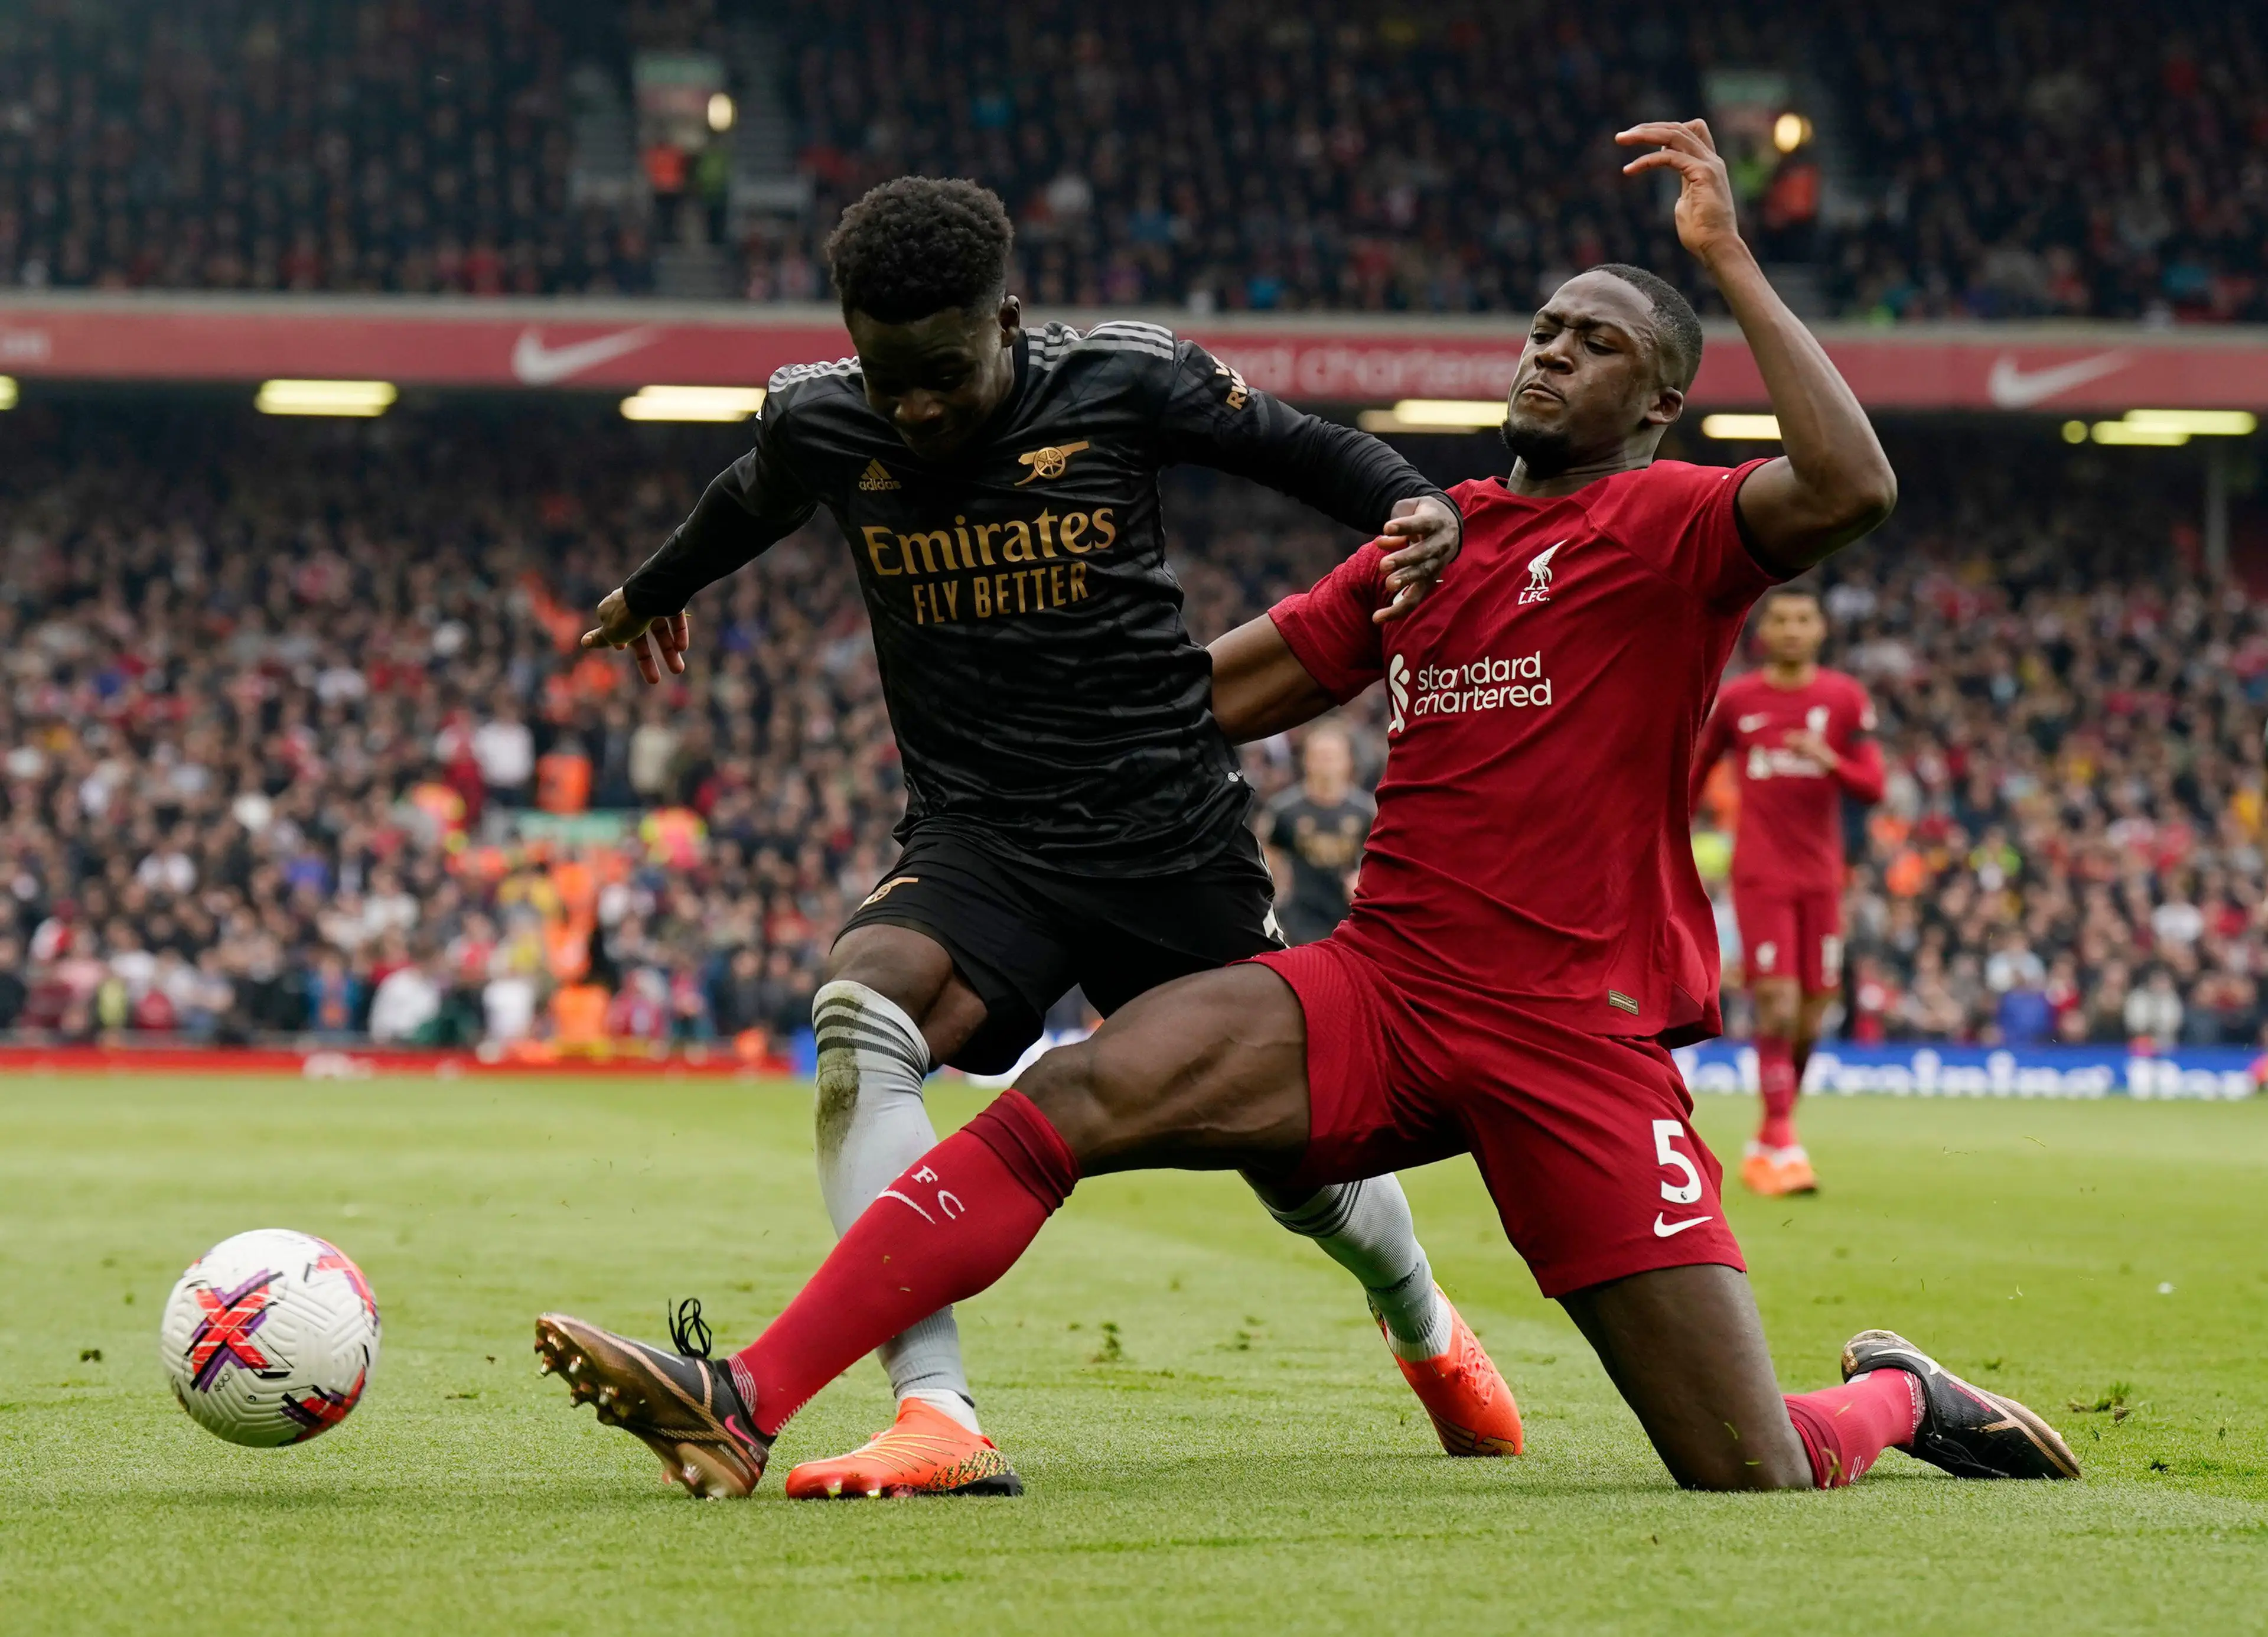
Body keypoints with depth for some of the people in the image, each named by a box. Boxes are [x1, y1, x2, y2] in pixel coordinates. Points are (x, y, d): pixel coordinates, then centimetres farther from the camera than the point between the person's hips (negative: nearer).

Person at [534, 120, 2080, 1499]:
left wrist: (1731, 263, -17)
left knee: (1756, 1483, -7)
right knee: (1070, 1097, -21)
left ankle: (1895, 1396, 30)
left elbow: (1852, 488, -23)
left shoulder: (1672, 524, -1)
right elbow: (1216, 687, 25)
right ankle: (744, 1407, -27)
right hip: (1381, 986, 5)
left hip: (1580, 1040, -4)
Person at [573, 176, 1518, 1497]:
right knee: (860, 1016, -32)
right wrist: (654, 591, 42)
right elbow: (747, 506, 21)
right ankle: (939, 1425, -37)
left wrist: (1424, 511, -16)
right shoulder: (819, 424, -3)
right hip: (978, 840, 1)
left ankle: (1426, 1328, 48)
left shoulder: (1126, 383, -10)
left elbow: (1300, 447, 5)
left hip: (1175, 836, -1)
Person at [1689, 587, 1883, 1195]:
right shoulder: (1734, 700, 3)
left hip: (1821, 876, 2)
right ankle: (1781, 1144, -15)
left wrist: (1831, 761, -21)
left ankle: (1765, 1145, 18)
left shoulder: (1846, 699, 4)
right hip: (1760, 874, -2)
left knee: (1810, 1016, 3)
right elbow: (1694, 775, 16)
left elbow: (1873, 786, -1)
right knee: (1778, 1003, -15)